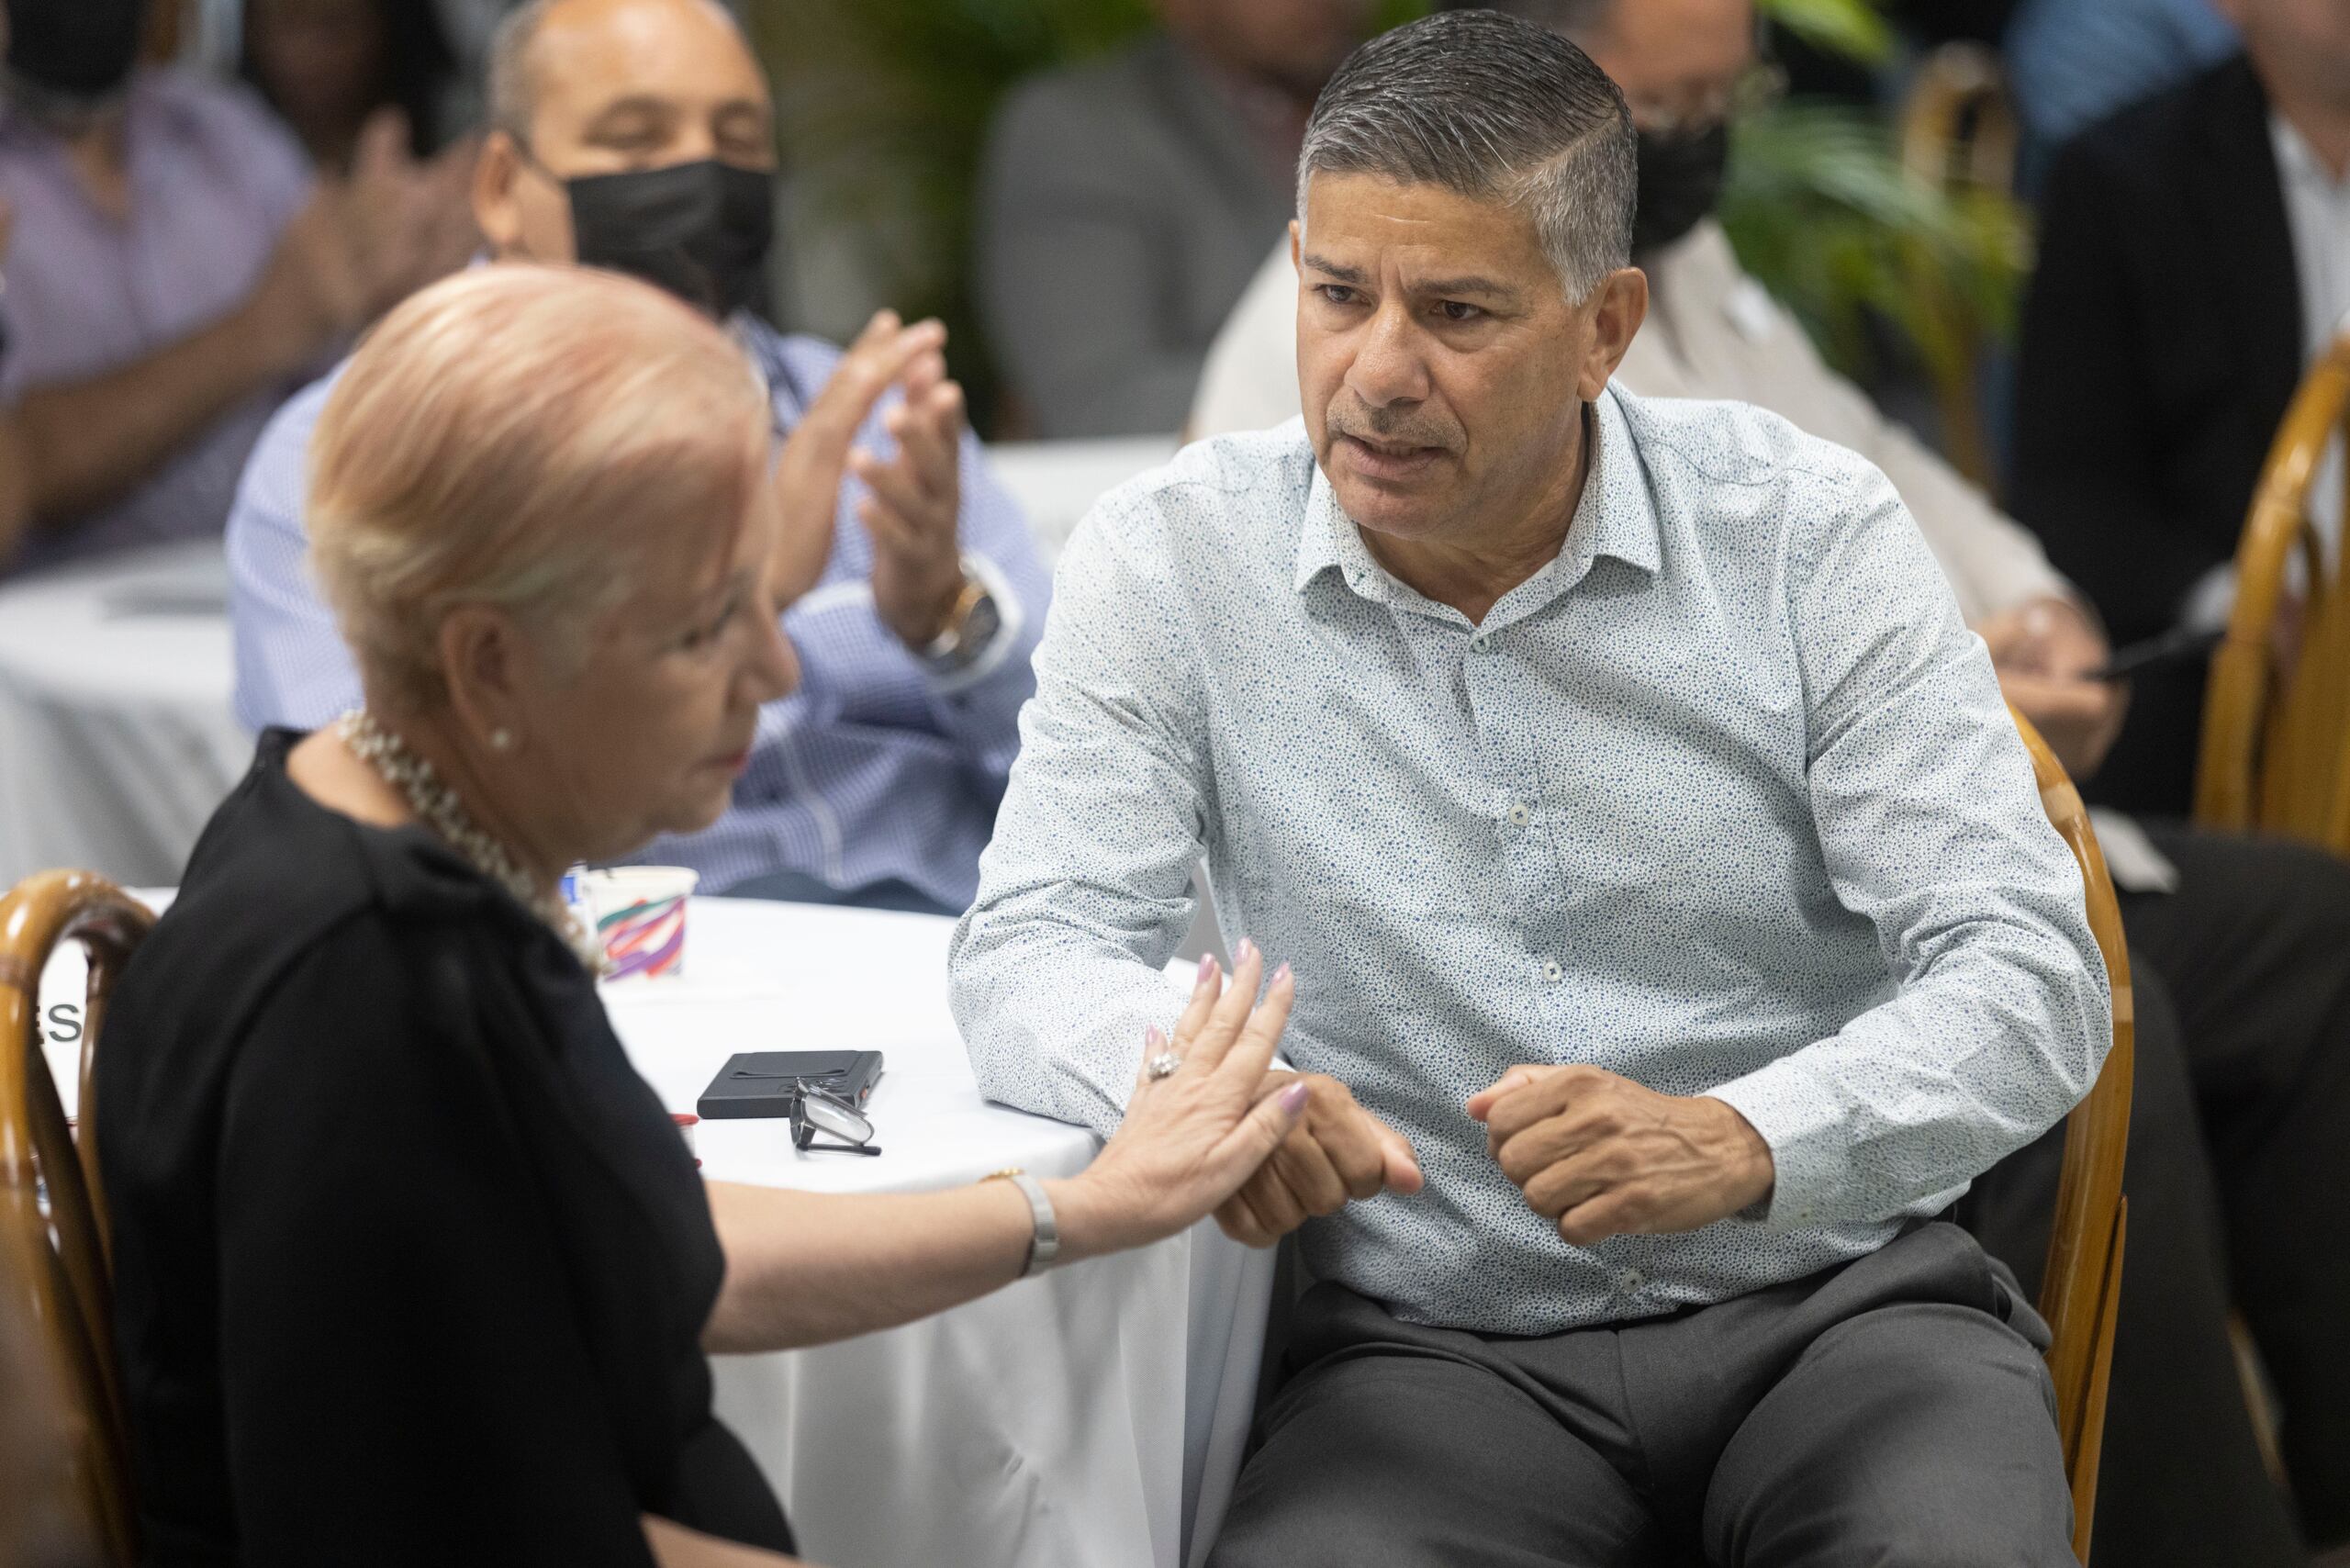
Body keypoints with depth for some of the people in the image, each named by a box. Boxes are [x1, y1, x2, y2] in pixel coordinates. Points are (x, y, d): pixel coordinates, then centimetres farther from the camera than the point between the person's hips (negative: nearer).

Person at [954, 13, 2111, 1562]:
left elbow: (2030, 978, -8)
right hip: (1436, 1345, 0)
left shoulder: (1811, 532, -4)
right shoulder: (1171, 561, -1)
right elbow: (1033, 951, -4)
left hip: (1833, 1300, 0)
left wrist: (1738, 1144, -28)